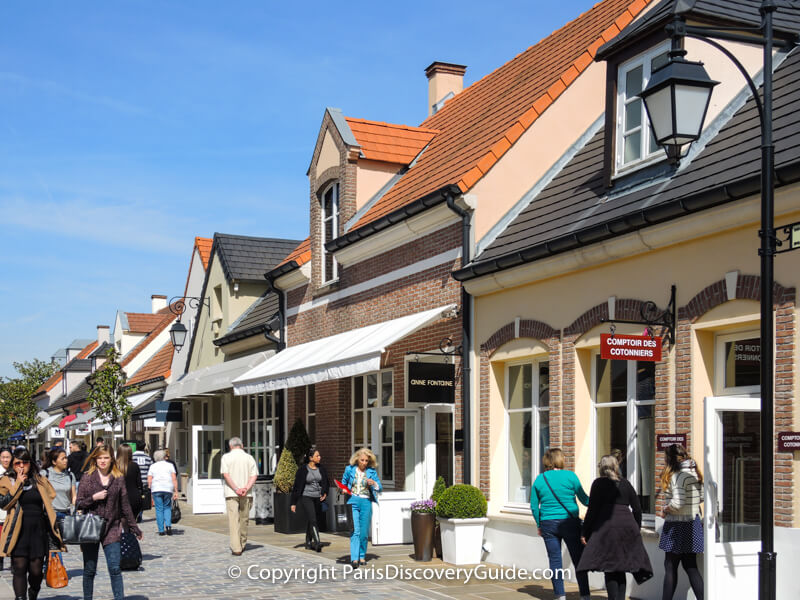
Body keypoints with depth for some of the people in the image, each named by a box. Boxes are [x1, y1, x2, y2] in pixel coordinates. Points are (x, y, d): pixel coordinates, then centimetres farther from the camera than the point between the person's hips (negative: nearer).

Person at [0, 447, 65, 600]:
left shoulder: (40, 480, 12)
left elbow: (52, 499, 15)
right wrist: (19, 483, -11)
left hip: (39, 531, 2)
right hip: (18, 532, -2)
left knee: (36, 570, 4)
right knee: (19, 568, -6)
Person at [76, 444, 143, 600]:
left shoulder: (119, 479, 5)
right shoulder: (87, 478, 2)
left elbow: (125, 505, 11)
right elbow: (79, 504, 2)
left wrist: (133, 527, 12)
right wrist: (94, 498, -14)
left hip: (111, 529, 0)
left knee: (115, 569, -7)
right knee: (89, 570, 7)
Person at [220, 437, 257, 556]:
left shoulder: (226, 457, 1)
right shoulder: (249, 458, 7)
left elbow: (226, 475, -9)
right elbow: (254, 476, -2)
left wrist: (236, 489, -12)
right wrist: (246, 488, -10)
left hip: (231, 493, -3)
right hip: (246, 495, 3)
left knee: (233, 520, -4)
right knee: (244, 520, 14)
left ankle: (236, 548, -10)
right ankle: (242, 545, 25)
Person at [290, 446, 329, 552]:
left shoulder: (321, 469, 7)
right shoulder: (303, 469, -5)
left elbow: (326, 483, 13)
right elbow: (297, 486, -2)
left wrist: (324, 493, -9)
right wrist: (293, 503, -2)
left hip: (317, 498, 5)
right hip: (306, 497, -5)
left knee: (314, 520, 11)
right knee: (312, 520, -17)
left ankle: (308, 542, 27)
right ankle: (317, 543, -24)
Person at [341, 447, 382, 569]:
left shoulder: (372, 472, 5)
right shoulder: (349, 469, 4)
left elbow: (380, 487, 9)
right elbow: (343, 483, 20)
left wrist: (374, 483, -11)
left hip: (366, 503, 2)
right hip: (353, 502, -2)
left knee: (364, 532, 6)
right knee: (355, 530, -13)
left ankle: (362, 556, 23)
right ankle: (354, 558, -19)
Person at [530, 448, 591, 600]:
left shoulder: (539, 479, 3)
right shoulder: (570, 476, -5)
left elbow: (534, 506, 6)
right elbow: (584, 499, 2)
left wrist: (539, 525, 16)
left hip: (548, 524, 3)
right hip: (569, 522, -2)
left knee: (555, 559, 7)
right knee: (578, 559, 5)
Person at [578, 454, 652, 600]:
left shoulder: (599, 483, 1)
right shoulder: (626, 483, 14)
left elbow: (592, 510, -3)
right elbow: (637, 509, 14)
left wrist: (585, 532, 2)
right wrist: (636, 529, 24)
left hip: (608, 528, -5)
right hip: (628, 527, 5)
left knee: (609, 568, -1)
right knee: (620, 569, 13)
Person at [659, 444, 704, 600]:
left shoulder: (677, 476, -18)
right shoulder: (694, 473, 8)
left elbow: (677, 503, -24)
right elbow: (701, 497, 15)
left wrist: (665, 509, -7)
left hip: (677, 527, -8)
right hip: (694, 522, 8)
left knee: (670, 567, 2)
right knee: (690, 567, 11)